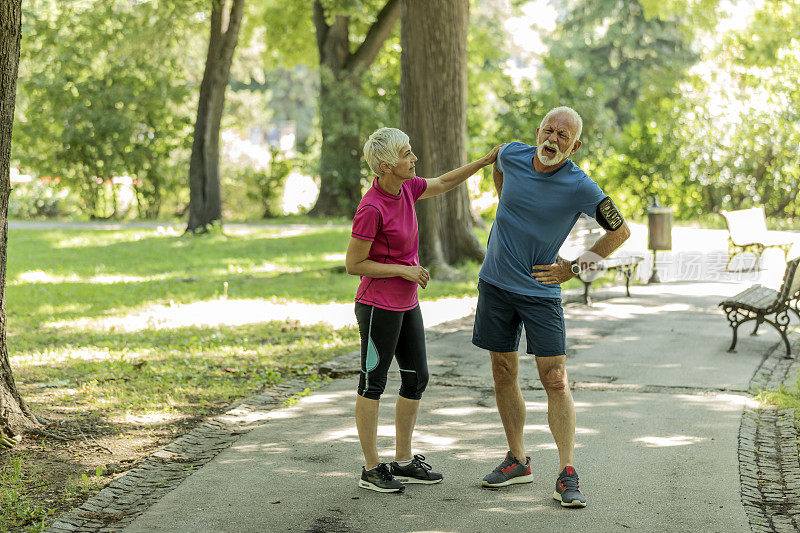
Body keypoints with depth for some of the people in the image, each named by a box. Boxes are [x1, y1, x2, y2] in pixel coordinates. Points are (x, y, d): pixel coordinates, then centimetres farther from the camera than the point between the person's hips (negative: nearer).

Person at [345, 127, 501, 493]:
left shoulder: (404, 188, 0)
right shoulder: (371, 209, -23)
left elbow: (442, 184, 18)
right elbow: (353, 264, -17)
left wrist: (486, 161, 12)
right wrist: (404, 270, -17)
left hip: (405, 304, 9)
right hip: (378, 306, -9)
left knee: (417, 378, 12)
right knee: (373, 383, 2)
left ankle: (403, 461, 22)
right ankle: (371, 468, 13)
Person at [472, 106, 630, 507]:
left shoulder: (580, 187, -16)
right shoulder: (512, 156, -5)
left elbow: (620, 231, -4)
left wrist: (575, 268, -6)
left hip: (542, 290, -4)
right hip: (495, 283, 4)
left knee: (556, 381, -9)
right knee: (504, 375, 10)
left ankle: (567, 476, -6)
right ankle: (517, 461, 23)